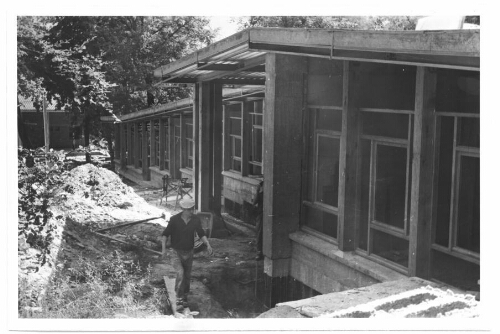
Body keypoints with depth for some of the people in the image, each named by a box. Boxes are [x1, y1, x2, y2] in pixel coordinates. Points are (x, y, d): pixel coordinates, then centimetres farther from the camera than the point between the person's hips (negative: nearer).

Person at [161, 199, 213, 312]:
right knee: (180, 274, -22)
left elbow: (201, 234, -3)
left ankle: (184, 298, 36)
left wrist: (208, 245, -17)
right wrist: (163, 249, -22)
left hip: (189, 252, 3)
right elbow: (165, 234, -11)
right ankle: (179, 300, -12)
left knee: (187, 276, 14)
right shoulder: (174, 219, -18)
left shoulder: (195, 219, -10)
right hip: (176, 252, -3)